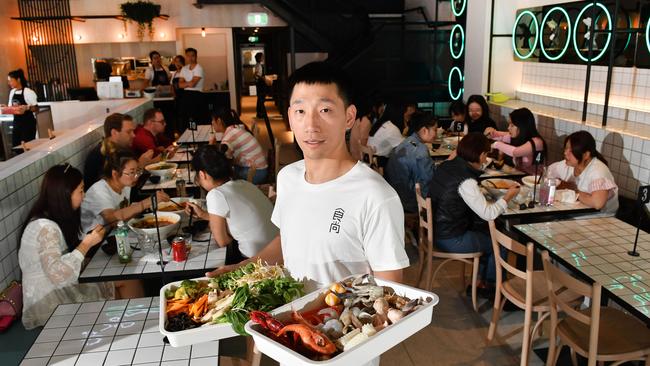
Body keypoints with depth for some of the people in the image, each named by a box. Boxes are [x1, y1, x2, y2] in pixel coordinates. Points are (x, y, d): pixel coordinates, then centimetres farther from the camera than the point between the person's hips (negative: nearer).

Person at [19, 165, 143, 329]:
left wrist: (90, 237, 4)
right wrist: (86, 244, -27)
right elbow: (58, 275, -33)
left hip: (66, 287, 9)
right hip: (50, 303, -9)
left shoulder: (56, 219, 5)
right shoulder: (45, 227, -25)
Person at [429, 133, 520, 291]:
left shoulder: (445, 166, 1)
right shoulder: (466, 181, -25)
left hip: (436, 230, 9)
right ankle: (489, 285, 31)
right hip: (451, 240, -9)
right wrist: (508, 196, -7)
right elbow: (489, 214, -21)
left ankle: (483, 278, 36)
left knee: (486, 232, 25)